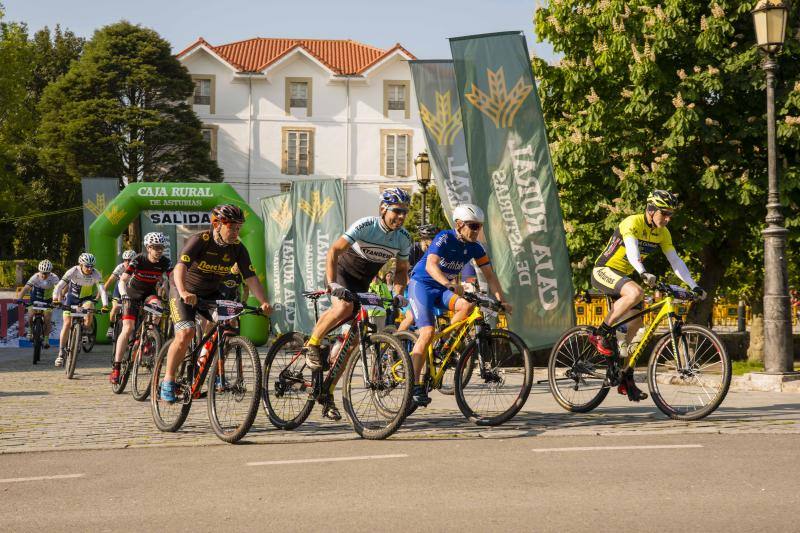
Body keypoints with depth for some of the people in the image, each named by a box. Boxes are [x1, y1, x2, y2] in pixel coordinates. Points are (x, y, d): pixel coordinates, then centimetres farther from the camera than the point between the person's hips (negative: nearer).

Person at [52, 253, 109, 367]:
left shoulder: (96, 274, -22)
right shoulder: (73, 271, -25)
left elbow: (102, 290, -28)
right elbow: (59, 286, -30)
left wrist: (105, 305, -44)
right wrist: (55, 299, -47)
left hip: (86, 298, 0)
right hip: (72, 297, 0)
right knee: (67, 324, -13)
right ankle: (61, 354, -6)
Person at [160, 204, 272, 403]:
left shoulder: (237, 248, -10)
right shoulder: (200, 240, -24)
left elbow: (251, 278, -14)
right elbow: (180, 267, -37)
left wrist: (264, 302, -30)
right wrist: (183, 292, -56)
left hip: (211, 293, 5)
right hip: (185, 292, -5)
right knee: (186, 333, -23)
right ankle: (168, 381, -10)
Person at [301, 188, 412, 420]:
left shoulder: (403, 238, -9)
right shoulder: (365, 225, -24)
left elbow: (401, 269, 5)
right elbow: (334, 251, -25)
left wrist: (398, 294, -14)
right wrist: (332, 284, -35)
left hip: (362, 283, 5)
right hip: (342, 273, -5)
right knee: (344, 307, -37)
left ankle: (326, 395, 6)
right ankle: (312, 344, -12)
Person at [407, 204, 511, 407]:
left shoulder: (475, 248, -4)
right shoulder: (444, 238, -22)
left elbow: (489, 275, -3)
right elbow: (431, 265, -36)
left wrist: (502, 300, -15)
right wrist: (449, 284, -53)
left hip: (443, 289, 5)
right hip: (421, 284, -5)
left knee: (467, 306, -26)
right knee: (427, 332, -21)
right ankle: (415, 386, -17)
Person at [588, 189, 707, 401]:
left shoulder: (663, 233, 1)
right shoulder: (632, 223, -22)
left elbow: (675, 261, 0)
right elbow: (631, 250, -38)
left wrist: (694, 286, -11)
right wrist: (644, 274, -55)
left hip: (623, 275, 8)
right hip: (603, 272, -8)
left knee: (636, 322, -1)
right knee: (635, 293, -35)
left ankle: (626, 379, 6)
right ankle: (601, 334, -20)